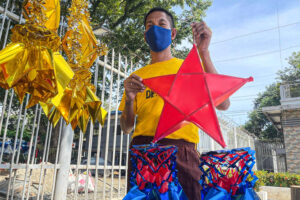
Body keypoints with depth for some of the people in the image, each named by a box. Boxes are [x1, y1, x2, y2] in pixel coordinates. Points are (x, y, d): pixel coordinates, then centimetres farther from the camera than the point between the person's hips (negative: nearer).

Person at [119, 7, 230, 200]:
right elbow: (127, 127, 13)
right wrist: (129, 99, -8)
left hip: (180, 148, -1)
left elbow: (223, 104, -6)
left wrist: (203, 53, -12)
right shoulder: (137, 76, 17)